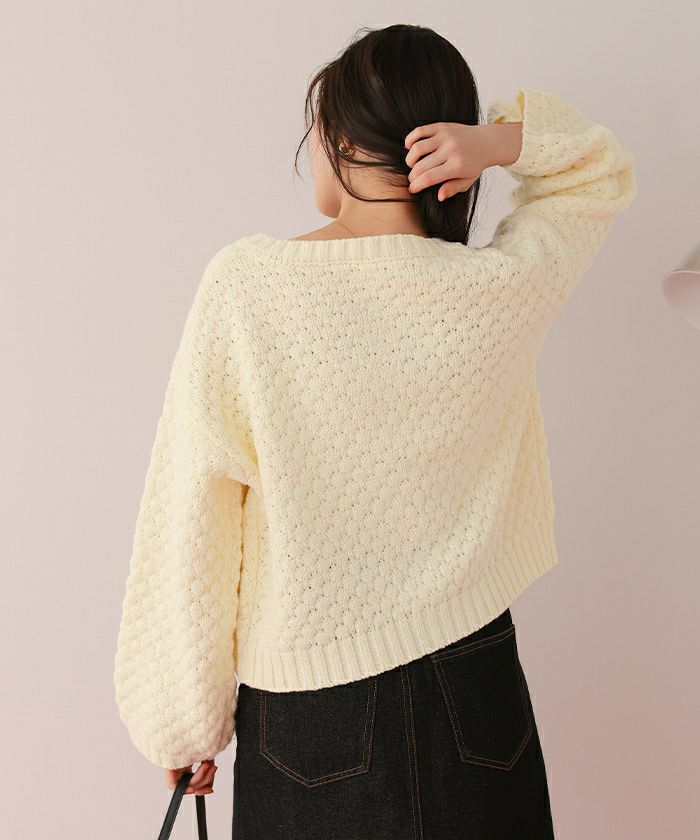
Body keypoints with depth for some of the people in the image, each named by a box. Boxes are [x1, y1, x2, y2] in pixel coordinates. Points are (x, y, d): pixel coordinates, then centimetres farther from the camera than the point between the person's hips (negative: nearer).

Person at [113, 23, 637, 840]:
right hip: (468, 679, 2)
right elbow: (602, 172, 11)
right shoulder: (500, 291, -10)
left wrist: (187, 722, 0)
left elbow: (190, 525, -12)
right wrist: (498, 140, -10)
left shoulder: (246, 281, -16)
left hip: (306, 701, -1)